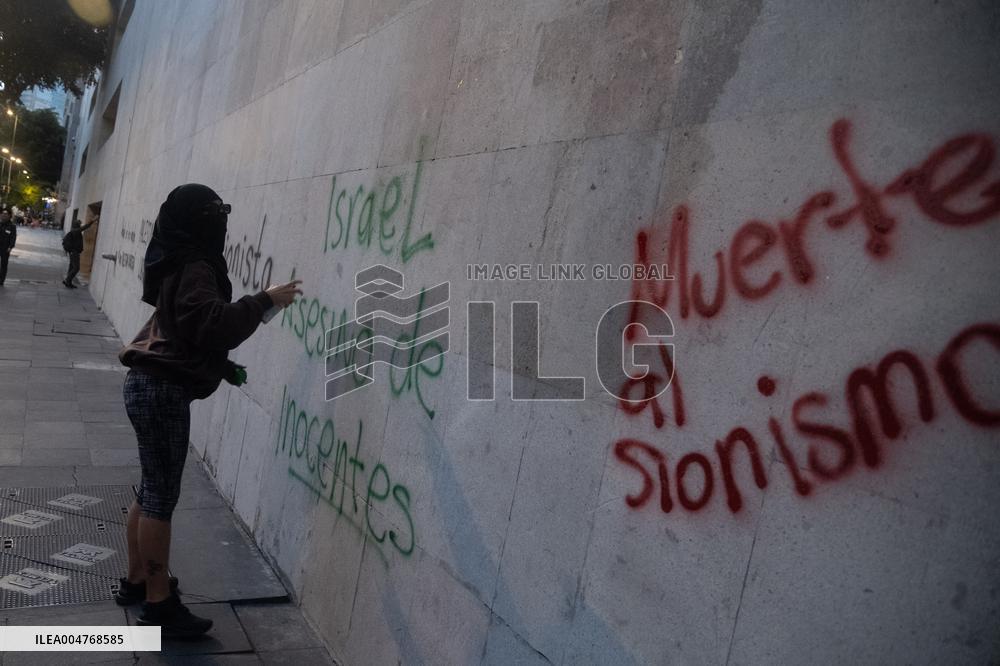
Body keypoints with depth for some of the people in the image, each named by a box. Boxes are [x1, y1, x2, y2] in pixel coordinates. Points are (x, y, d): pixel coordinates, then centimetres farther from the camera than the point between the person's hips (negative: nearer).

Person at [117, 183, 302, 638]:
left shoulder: (180, 264, 16)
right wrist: (264, 301, -23)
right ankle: (159, 605, 6)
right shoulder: (194, 269, -16)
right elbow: (215, 324, -30)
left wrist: (226, 368, 17)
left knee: (152, 491, 18)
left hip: (154, 385, 10)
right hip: (163, 392, -10)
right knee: (161, 497, -3)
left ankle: (137, 581, 31)